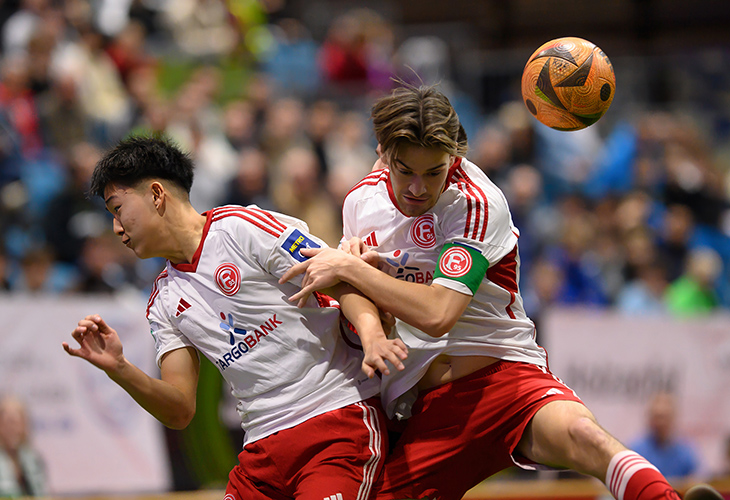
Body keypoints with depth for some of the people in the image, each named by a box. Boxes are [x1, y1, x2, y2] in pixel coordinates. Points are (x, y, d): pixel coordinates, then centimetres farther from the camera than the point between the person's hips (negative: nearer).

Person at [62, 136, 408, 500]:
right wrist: (118, 369, -5)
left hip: (340, 419, -7)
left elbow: (346, 281, -10)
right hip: (263, 449, 7)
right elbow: (180, 411, 11)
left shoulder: (243, 228, -5)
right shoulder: (164, 302, 17)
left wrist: (372, 337, -29)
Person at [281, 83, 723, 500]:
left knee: (577, 432, -36)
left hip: (506, 374, -5)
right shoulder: (361, 199, 7)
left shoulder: (475, 202, -10)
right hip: (427, 408, 5)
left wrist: (350, 269, -13)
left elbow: (437, 314, -20)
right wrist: (353, 258, 3)